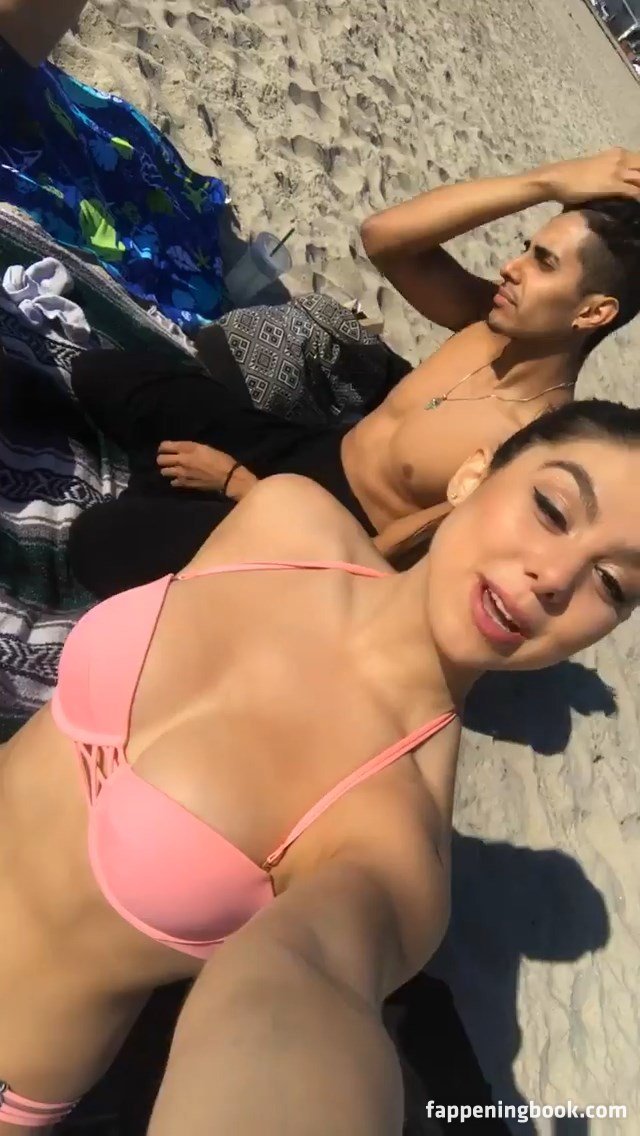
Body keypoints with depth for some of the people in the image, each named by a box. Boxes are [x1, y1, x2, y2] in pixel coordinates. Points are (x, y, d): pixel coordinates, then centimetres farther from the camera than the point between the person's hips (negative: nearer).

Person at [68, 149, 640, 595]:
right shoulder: (494, 322, -6)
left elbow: (376, 554, -23)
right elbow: (383, 235, -11)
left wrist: (232, 482, -15)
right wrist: (546, 182, -18)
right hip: (303, 453, 7)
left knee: (102, 539, -25)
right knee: (103, 378, 3)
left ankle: (175, 517, 6)